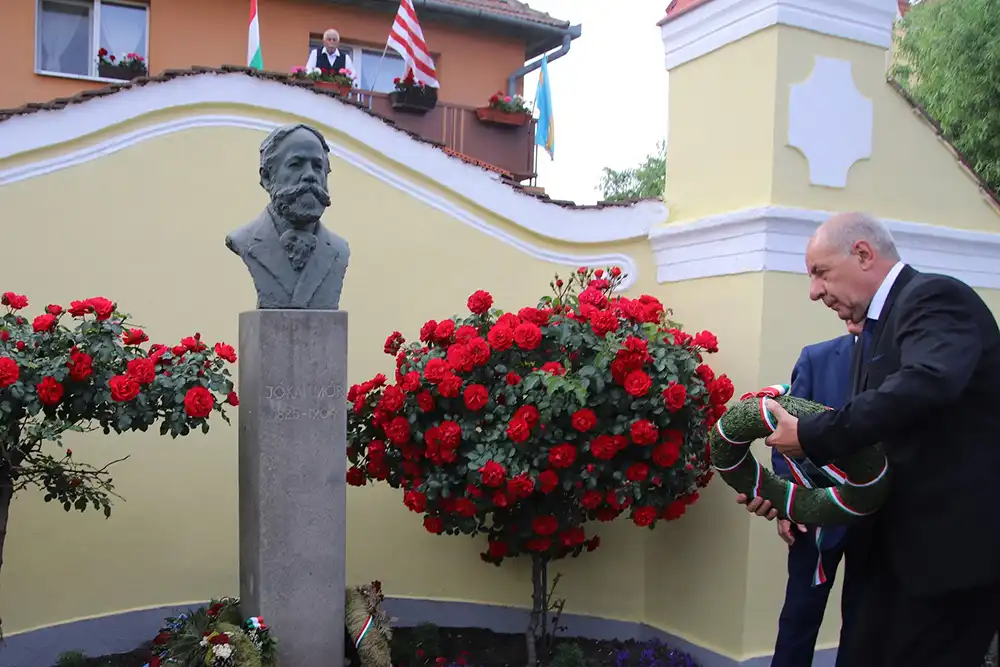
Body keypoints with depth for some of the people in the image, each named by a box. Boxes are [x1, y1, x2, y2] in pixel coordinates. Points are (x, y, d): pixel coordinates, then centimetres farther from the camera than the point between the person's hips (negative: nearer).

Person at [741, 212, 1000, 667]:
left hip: (955, 541, -9)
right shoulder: (875, 330, 13)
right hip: (900, 540, 9)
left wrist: (811, 436, -30)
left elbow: (927, 382, -36)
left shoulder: (935, 297, -15)